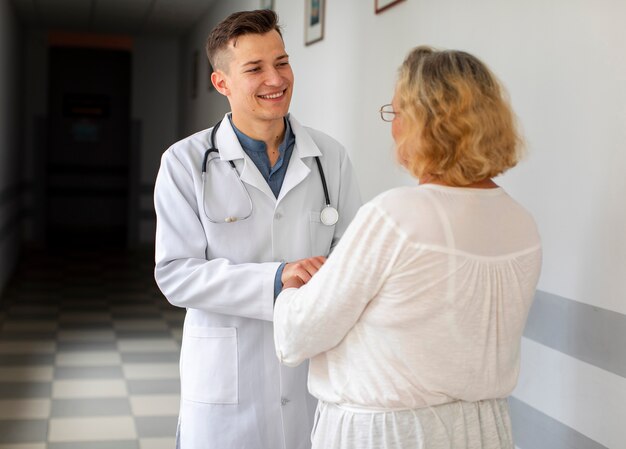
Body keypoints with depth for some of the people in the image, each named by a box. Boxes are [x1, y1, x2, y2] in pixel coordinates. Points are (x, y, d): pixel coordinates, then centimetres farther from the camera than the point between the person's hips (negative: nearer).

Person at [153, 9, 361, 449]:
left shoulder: (330, 156, 1)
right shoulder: (185, 162, -7)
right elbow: (176, 275, -11)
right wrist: (276, 279, -23)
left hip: (318, 375, 2)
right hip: (226, 382, -2)